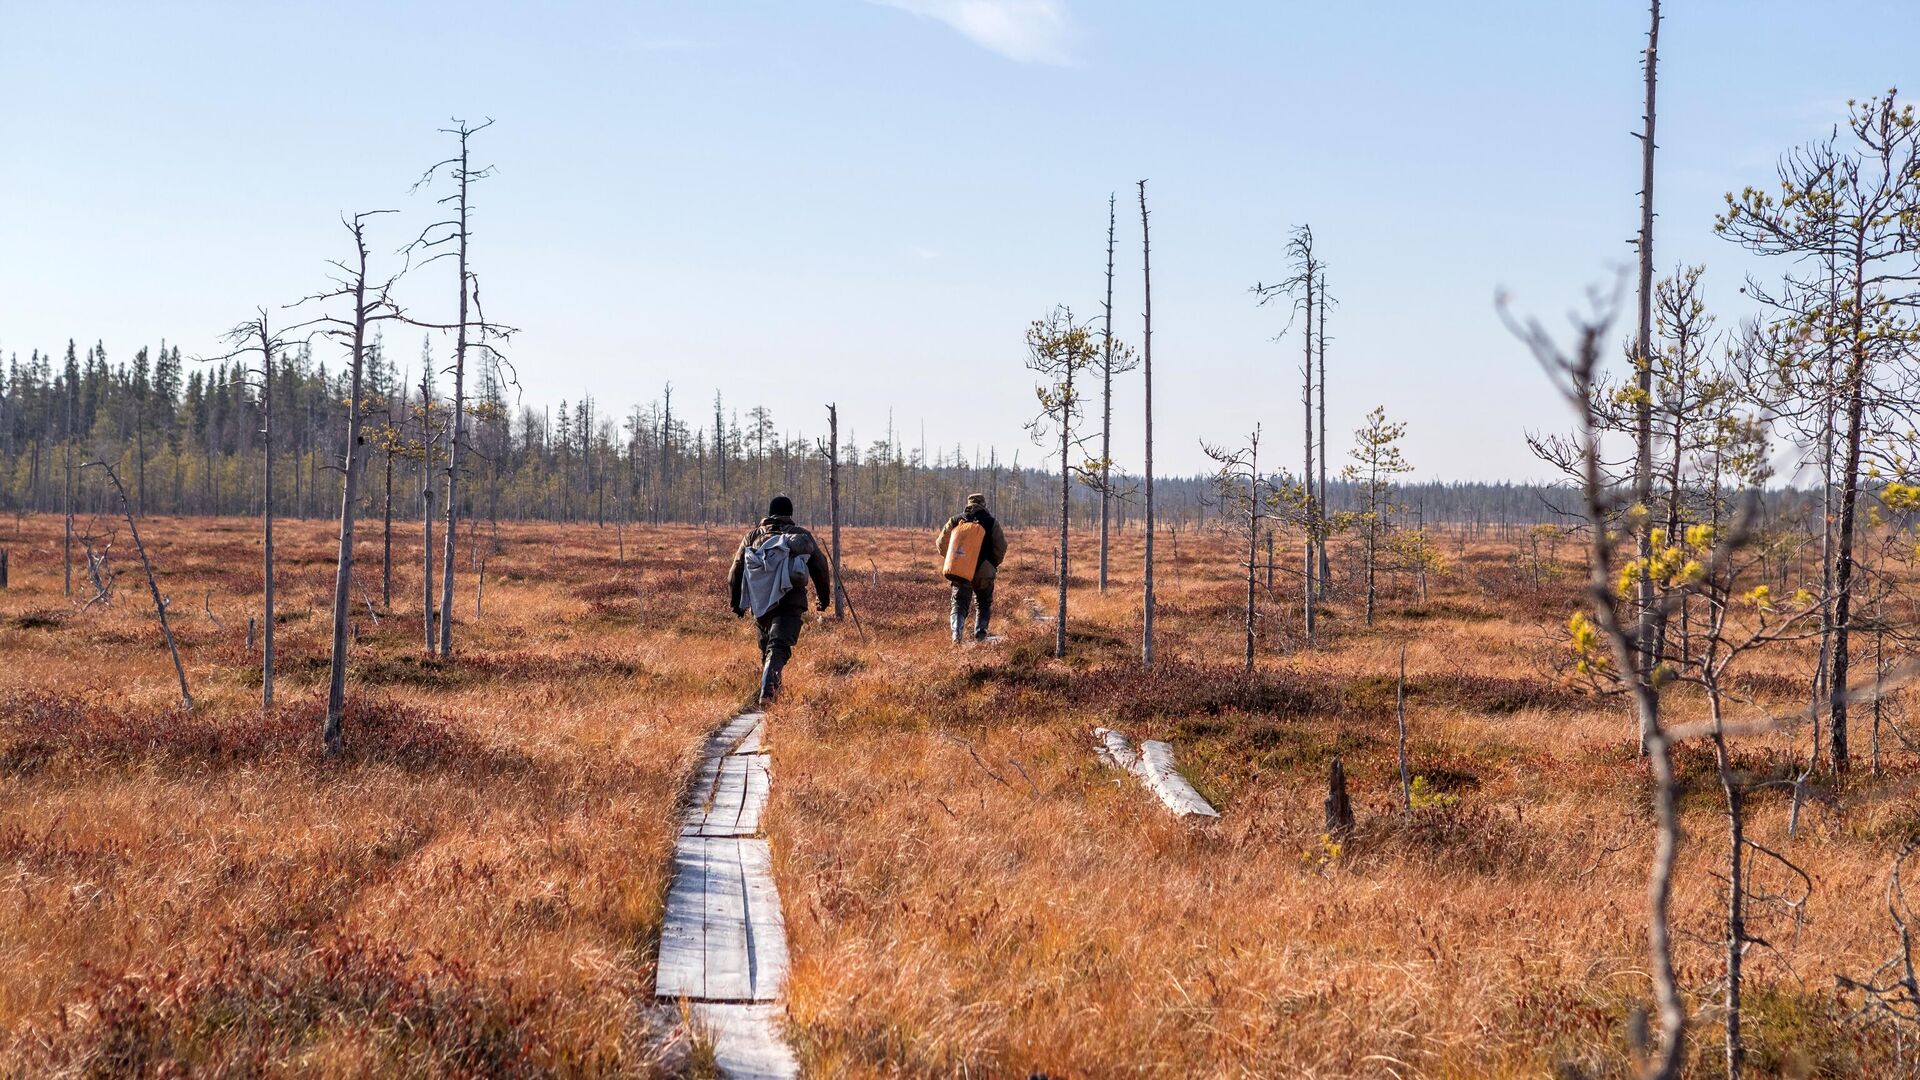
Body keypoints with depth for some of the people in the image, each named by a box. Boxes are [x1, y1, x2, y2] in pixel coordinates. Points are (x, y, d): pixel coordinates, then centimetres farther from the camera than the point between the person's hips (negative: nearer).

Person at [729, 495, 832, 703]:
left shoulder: (753, 535, 14)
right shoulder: (803, 536, 10)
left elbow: (736, 570, 13)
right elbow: (820, 568, 14)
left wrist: (737, 602, 19)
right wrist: (824, 597, 26)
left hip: (761, 601, 3)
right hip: (791, 601, -3)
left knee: (766, 644, 22)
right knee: (779, 646, -11)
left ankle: (771, 686, 31)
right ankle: (767, 689, -30)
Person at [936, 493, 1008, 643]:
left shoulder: (955, 520, 5)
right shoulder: (991, 522, 0)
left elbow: (942, 542, 7)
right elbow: (1001, 546, -4)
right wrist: (994, 565, 10)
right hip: (984, 572, -1)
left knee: (959, 604, 4)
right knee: (984, 604, 17)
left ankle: (956, 634, -16)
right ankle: (980, 633, 9)